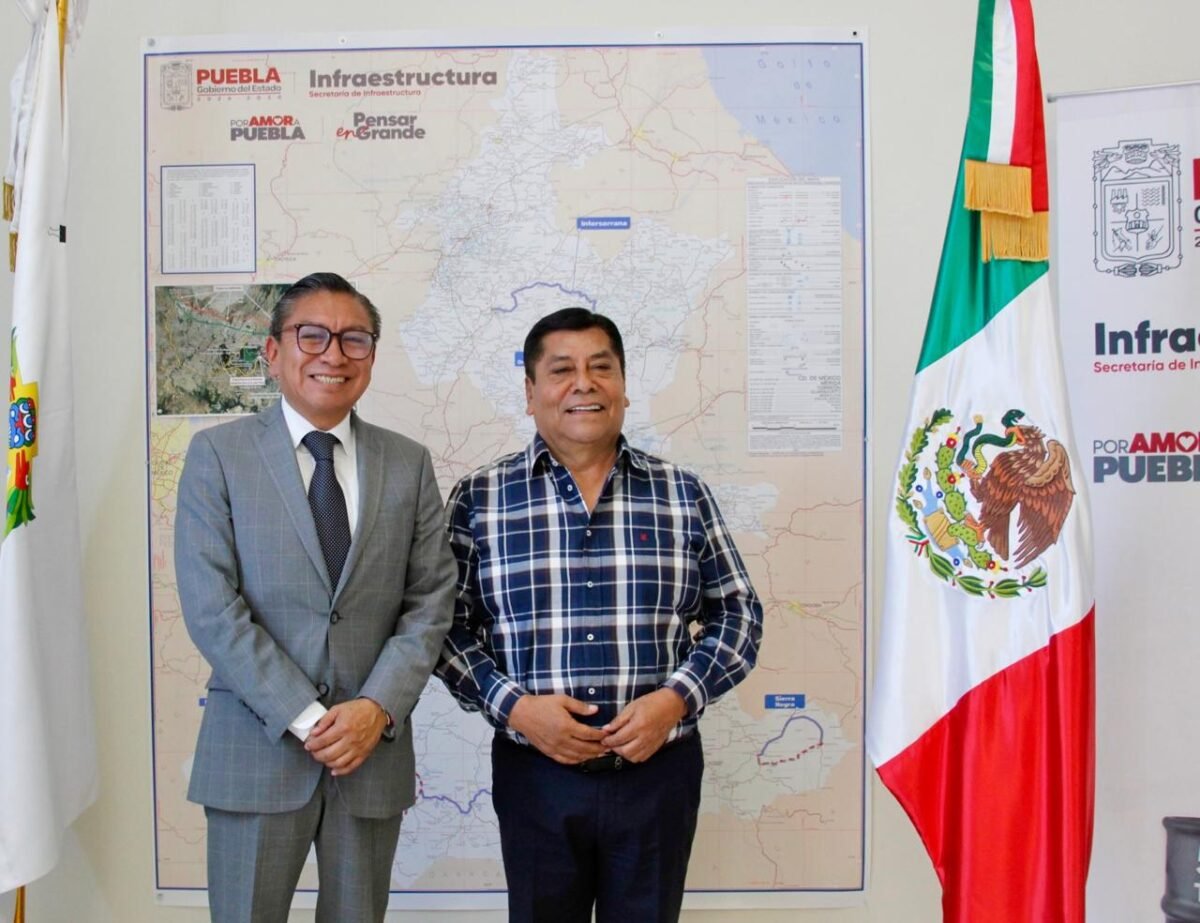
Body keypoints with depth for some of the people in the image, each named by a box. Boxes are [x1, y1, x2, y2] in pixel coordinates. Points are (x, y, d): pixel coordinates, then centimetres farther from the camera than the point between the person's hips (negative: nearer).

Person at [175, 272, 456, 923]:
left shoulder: (409, 464, 6)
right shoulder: (217, 453, -2)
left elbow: (430, 600, 2)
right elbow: (210, 607, -9)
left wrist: (378, 708, -11)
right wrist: (305, 720, -14)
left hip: (374, 747, 2)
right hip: (256, 748, -2)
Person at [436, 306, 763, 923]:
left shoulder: (683, 495, 2)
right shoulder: (479, 499, 0)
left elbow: (738, 613, 5)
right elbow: (447, 626, 1)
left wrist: (676, 697, -10)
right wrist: (512, 706, -13)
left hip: (660, 770, 1)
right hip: (535, 774, 0)